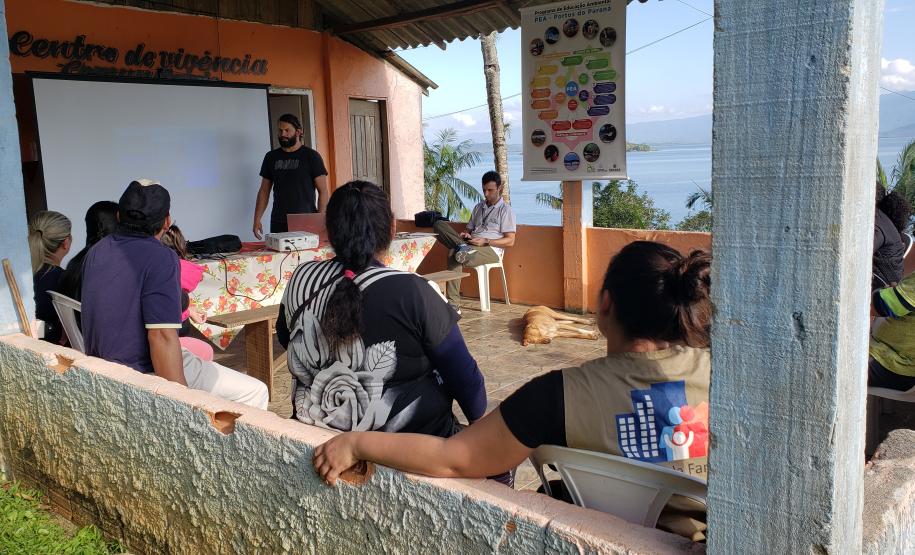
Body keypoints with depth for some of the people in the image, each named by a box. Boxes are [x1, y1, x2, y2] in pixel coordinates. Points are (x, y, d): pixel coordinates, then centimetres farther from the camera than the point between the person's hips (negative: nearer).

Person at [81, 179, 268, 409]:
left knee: (202, 352, 31)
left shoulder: (95, 252, 7)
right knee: (255, 393, -6)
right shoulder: (161, 258, -19)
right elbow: (161, 336, -27)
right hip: (144, 374, -9)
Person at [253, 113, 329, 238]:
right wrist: (257, 219, 7)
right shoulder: (271, 157, 13)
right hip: (278, 224, 3)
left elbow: (323, 191, -2)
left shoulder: (311, 156, 1)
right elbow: (264, 191, 16)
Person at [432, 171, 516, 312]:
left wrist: (485, 241, -17)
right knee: (439, 224, -15)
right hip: (470, 245, 7)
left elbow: (510, 241, -5)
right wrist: (465, 235, -1)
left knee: (454, 254, -38)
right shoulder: (479, 207, 23)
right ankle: (463, 247, -31)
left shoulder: (505, 210, 2)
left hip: (490, 249, -7)